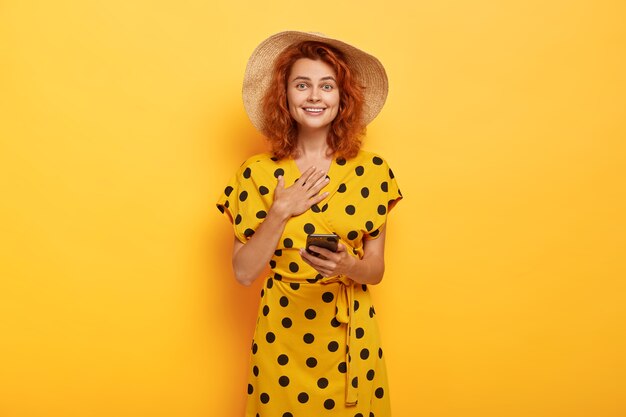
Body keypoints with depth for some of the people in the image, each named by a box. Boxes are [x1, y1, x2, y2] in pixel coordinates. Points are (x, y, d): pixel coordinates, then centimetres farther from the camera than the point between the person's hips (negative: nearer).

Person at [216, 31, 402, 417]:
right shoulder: (256, 173, -7)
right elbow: (244, 272, -7)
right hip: (282, 336, -1)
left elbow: (376, 269, 0)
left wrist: (348, 266, -21)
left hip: (350, 338, 1)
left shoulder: (372, 171, -5)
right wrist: (281, 212, -17)